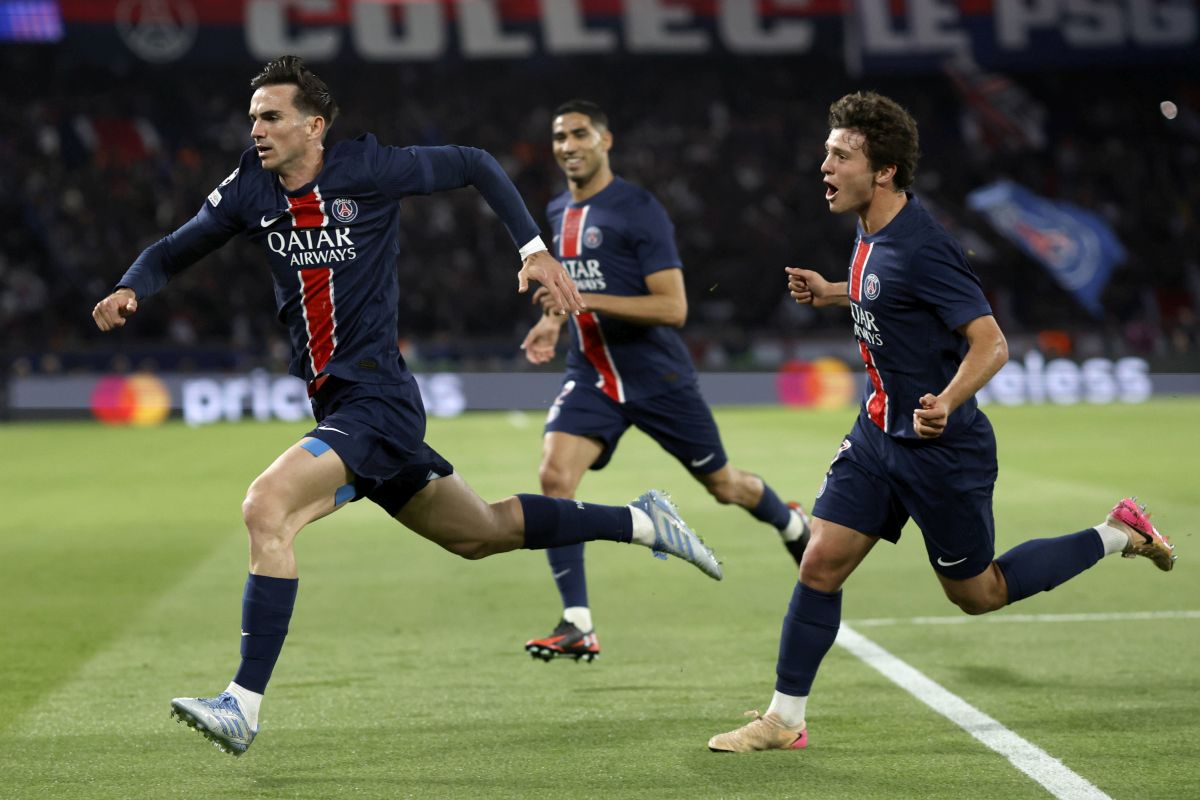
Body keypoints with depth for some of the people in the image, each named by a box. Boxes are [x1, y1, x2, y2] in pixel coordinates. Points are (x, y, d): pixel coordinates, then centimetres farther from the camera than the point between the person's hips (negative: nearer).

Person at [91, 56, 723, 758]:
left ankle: (244, 706, -23)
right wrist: (129, 291, -8)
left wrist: (535, 251, -2)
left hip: (375, 398, -7)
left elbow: (475, 166, 3)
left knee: (266, 509, -25)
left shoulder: (367, 168, -10)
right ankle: (641, 522, 37)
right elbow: (172, 252, 14)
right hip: (336, 406, 7)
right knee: (482, 532, 20)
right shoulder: (251, 190, 4)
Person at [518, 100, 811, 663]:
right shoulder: (557, 213, 8)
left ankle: (795, 528, 47)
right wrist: (555, 321, 9)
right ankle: (577, 627, -18)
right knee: (554, 475, -20)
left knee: (724, 485, 11)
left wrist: (585, 301, -27)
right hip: (591, 377, 5)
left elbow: (673, 308, -21)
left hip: (657, 378, -5)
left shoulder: (639, 211, -15)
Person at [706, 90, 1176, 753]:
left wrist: (946, 404, -41)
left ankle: (1118, 536, 26)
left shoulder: (920, 248, -24)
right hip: (879, 435, 8)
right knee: (820, 563, -1)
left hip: (943, 450, -8)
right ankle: (784, 719, 7)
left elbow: (991, 343, -26)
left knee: (977, 594, 9)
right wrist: (831, 294, 18)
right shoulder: (871, 236, 3)